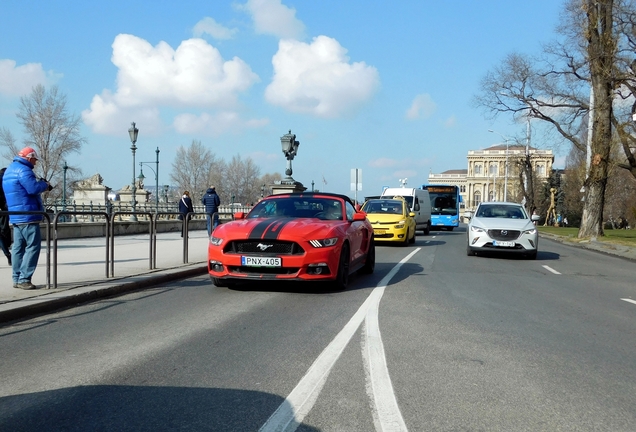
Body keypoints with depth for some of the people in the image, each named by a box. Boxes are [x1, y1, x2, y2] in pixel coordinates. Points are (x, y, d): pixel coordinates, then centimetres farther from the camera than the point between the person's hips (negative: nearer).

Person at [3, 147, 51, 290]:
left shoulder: (9, 170, 21)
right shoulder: (23, 170, -12)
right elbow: (33, 188, -23)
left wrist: (41, 184, 13)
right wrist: (44, 184, -5)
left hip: (15, 216, 10)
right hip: (27, 215, -10)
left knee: (18, 247, 11)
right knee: (33, 246, -8)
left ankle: (17, 279, 13)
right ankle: (24, 279, -10)